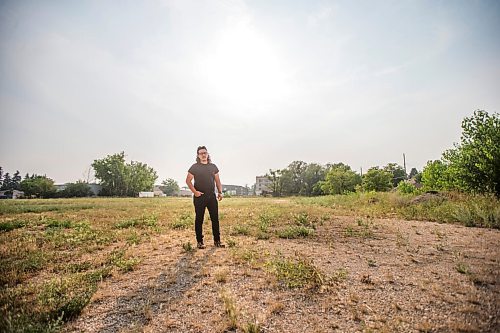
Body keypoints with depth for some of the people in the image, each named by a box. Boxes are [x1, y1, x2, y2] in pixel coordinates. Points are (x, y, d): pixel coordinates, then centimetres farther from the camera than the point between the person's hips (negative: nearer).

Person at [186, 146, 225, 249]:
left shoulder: (213, 167, 11)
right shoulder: (194, 167, 1)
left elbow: (217, 181, 14)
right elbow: (188, 180, -1)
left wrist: (220, 192, 2)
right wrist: (194, 192, -12)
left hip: (212, 196, 3)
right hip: (199, 197, -3)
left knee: (215, 219, 4)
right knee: (199, 220, 5)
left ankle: (217, 241, 14)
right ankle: (200, 241, 16)